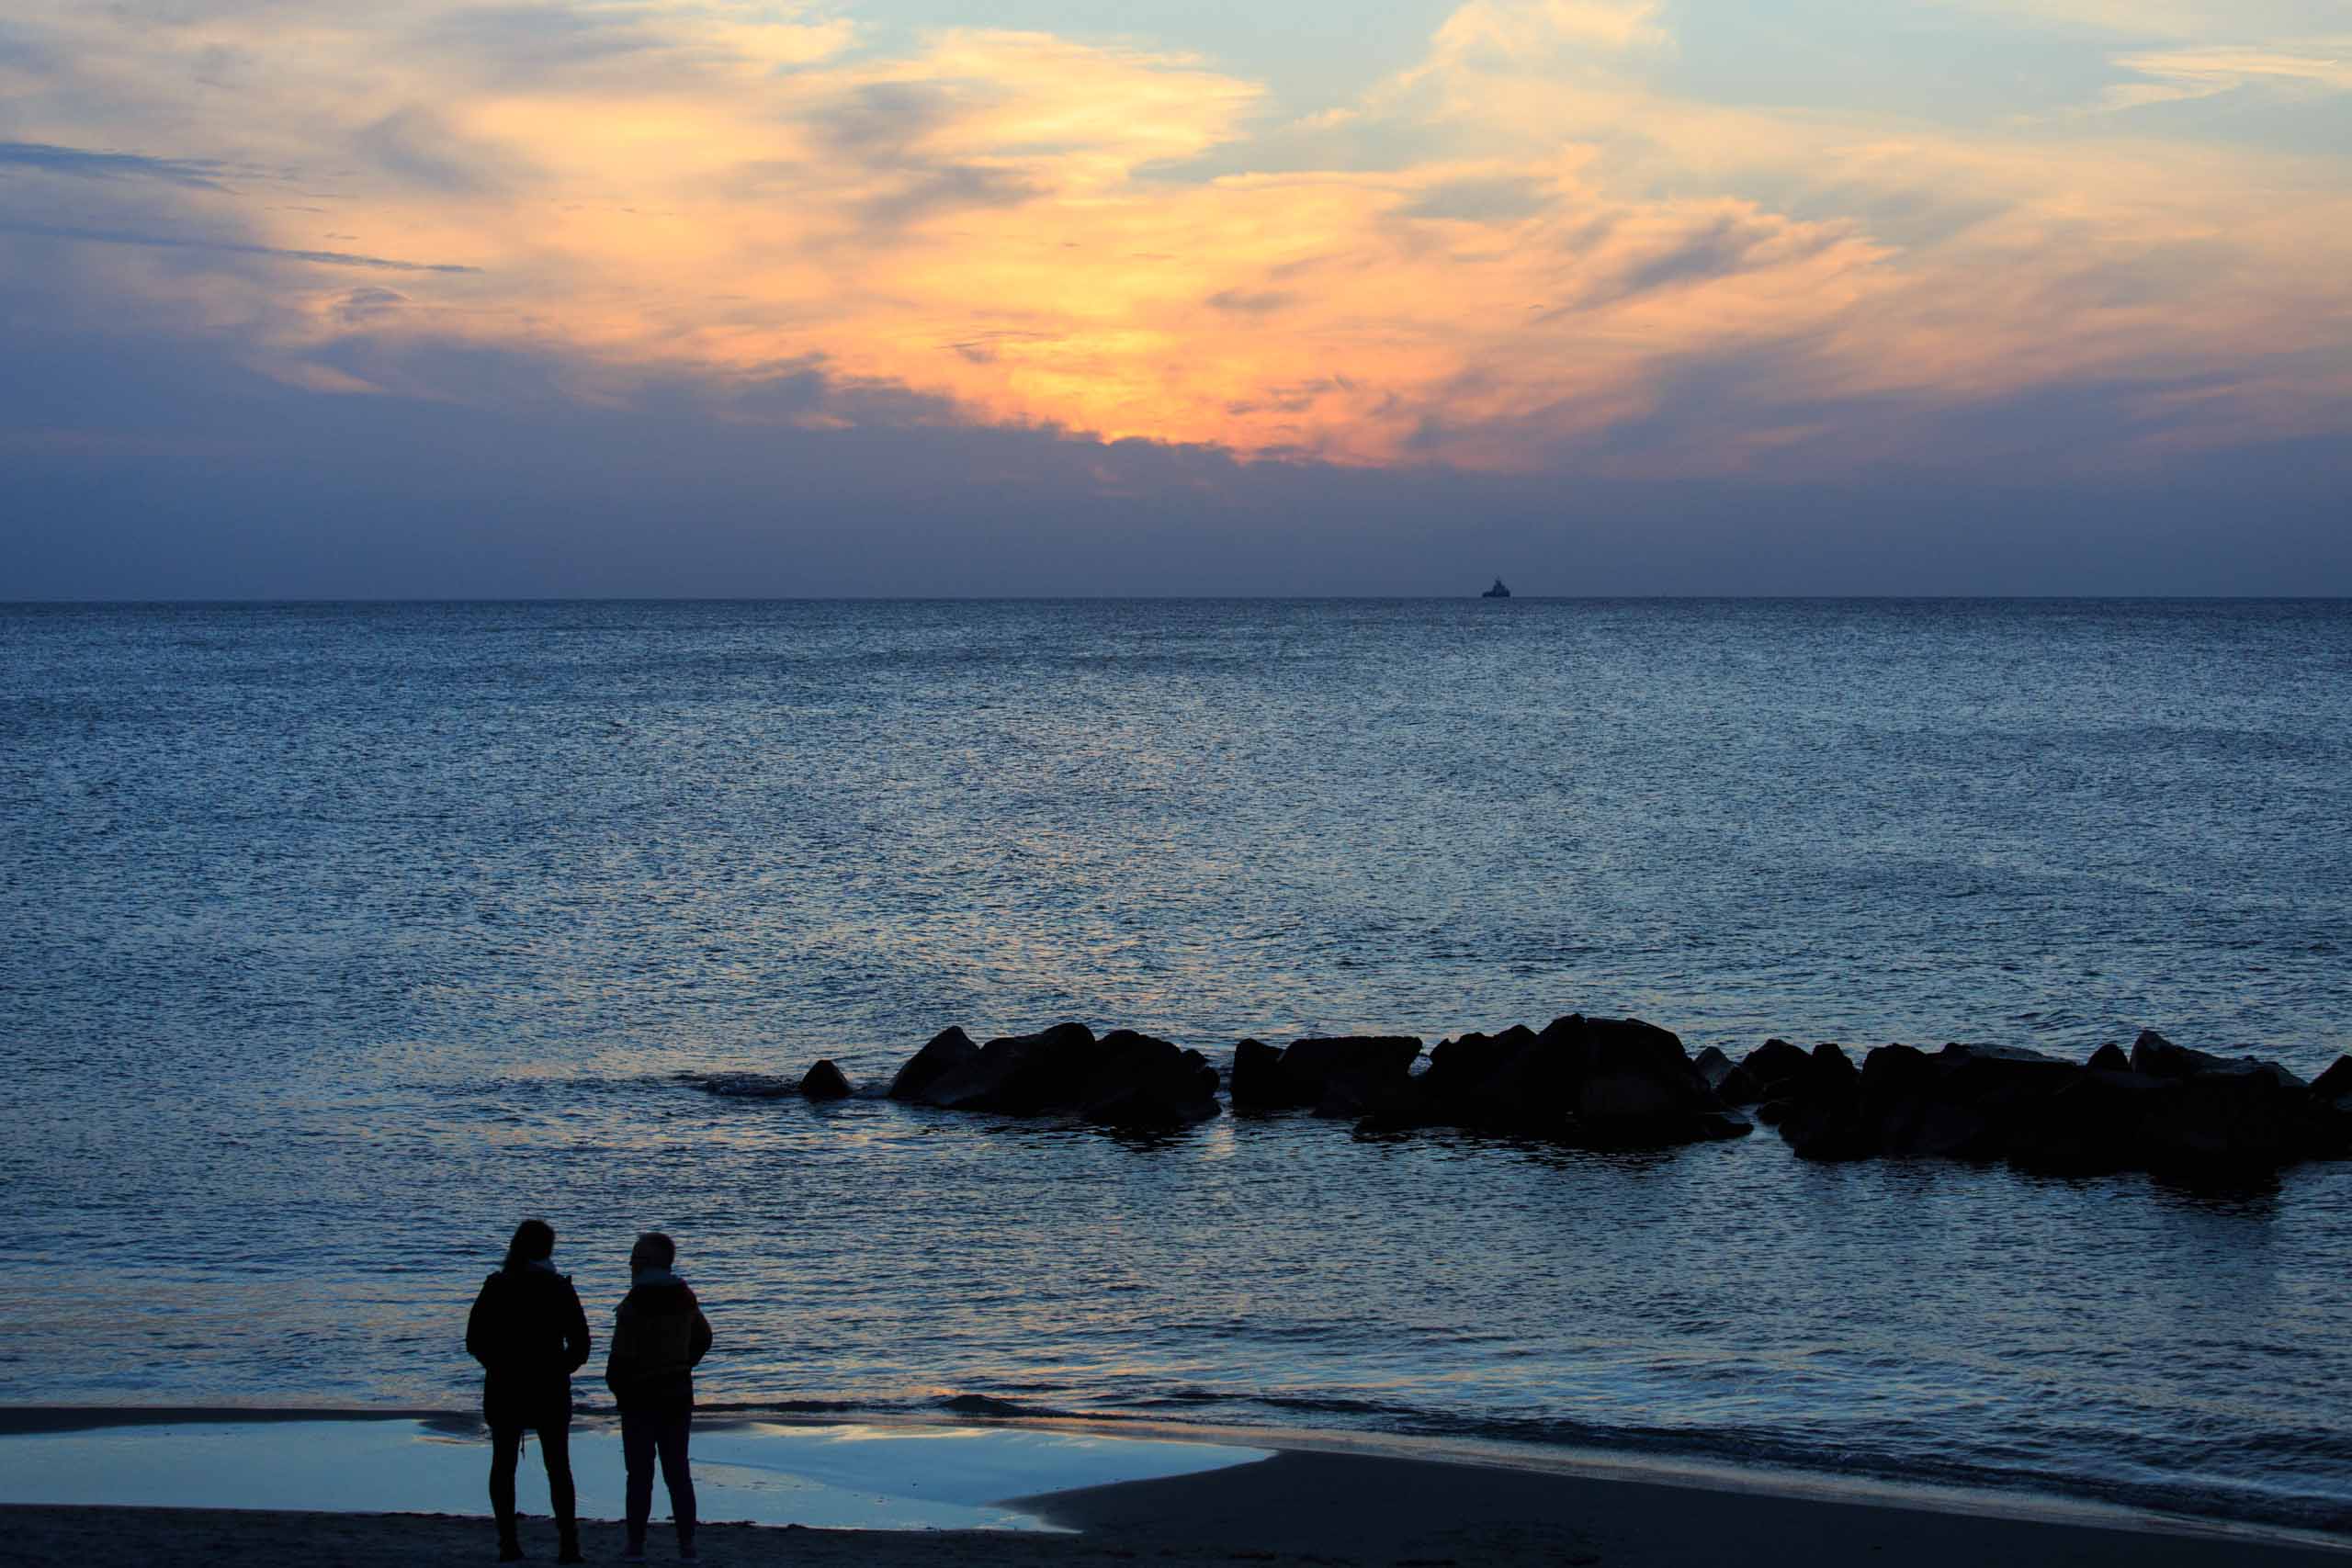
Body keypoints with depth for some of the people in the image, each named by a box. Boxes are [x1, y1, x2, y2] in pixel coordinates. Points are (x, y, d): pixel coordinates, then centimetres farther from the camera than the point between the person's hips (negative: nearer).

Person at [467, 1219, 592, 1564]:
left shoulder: (495, 1287, -2)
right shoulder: (560, 1289, -5)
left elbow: (474, 1341, 0)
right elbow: (580, 1343, -4)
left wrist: (499, 1366, 12)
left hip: (503, 1389, 1)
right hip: (550, 1390, 0)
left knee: (503, 1464, 9)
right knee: (558, 1467, 6)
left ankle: (508, 1542, 4)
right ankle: (568, 1544, 0)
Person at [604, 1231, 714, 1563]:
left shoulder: (634, 1303, -17)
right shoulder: (684, 1299, 4)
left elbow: (621, 1355, -17)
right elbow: (702, 1338, 18)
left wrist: (616, 1386, 0)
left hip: (640, 1398, -5)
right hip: (678, 1394, 6)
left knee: (640, 1474, 1)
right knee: (678, 1472, 9)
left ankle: (636, 1546, 1)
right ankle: (687, 1545, 6)